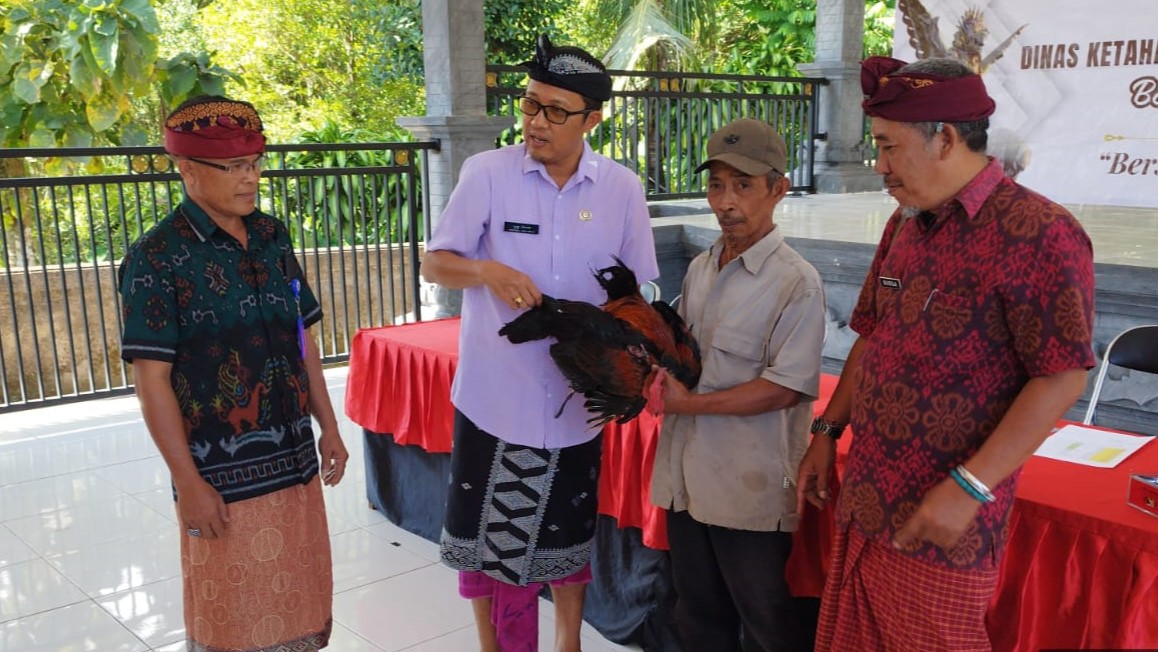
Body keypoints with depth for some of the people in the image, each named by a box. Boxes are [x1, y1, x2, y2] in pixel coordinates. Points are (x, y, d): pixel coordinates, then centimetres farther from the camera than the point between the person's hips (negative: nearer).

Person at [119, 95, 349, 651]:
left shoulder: (273, 237, 5)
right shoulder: (158, 257, -12)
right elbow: (152, 380, -13)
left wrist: (328, 427, 11)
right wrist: (188, 482, -15)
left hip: (294, 459, 5)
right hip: (224, 474, -5)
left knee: (299, 599, 17)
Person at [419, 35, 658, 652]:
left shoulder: (622, 189, -3)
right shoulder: (486, 173, -9)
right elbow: (434, 263, -6)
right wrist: (486, 270, -27)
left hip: (577, 397, 2)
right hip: (494, 393, -1)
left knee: (569, 531, 18)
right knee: (485, 531, 12)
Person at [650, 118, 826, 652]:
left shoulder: (796, 282, -13)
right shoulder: (699, 269, 9)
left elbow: (783, 388, -17)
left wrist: (691, 403, -16)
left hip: (750, 490, -7)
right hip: (686, 480, 7)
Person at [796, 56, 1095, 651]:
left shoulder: (1038, 232, -15)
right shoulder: (905, 225, 10)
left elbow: (1062, 377, -18)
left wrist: (969, 488, -21)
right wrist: (828, 432, 13)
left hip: (936, 528, -7)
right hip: (864, 506, 7)